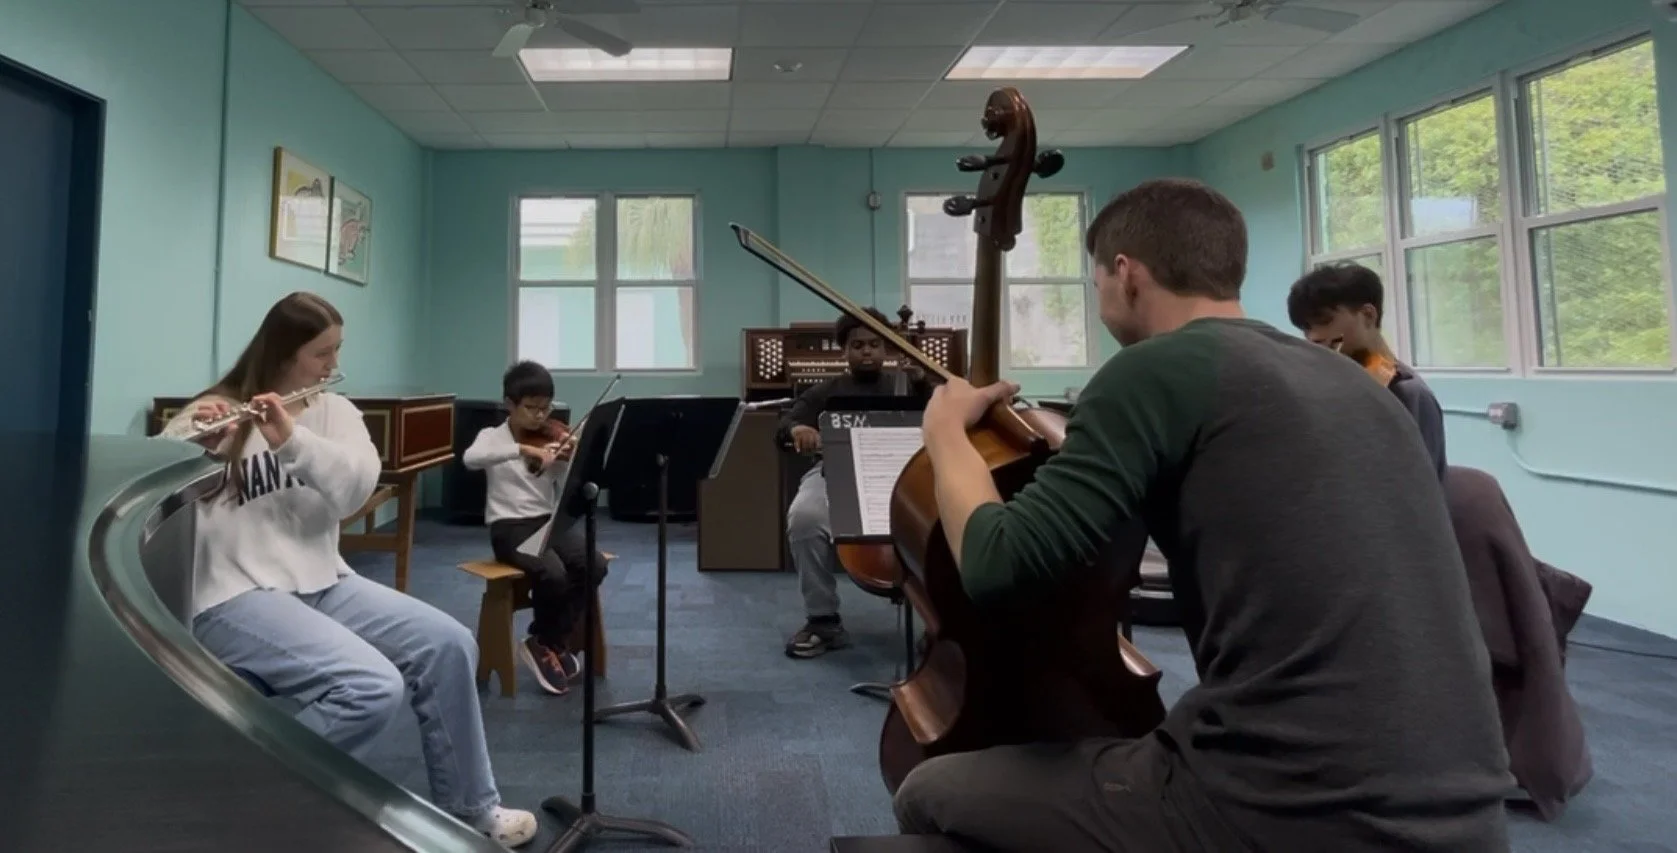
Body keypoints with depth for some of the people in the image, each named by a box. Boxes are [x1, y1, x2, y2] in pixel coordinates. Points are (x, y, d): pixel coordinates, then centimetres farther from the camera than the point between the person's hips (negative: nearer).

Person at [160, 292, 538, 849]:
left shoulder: (333, 410, 8)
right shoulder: (207, 418, -4)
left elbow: (358, 485, -10)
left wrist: (292, 439, -25)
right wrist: (190, 448, -33)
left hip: (321, 583, 6)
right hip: (236, 597, -6)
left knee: (448, 644, -9)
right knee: (372, 688, -27)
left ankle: (468, 808, 9)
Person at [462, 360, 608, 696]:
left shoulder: (552, 442, 9)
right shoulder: (492, 437, 1)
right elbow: (470, 459, -23)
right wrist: (523, 449, -33)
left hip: (551, 520, 4)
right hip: (510, 526, -4)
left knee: (595, 565, -23)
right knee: (553, 574, -31)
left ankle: (546, 643, -3)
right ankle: (553, 642, 0)